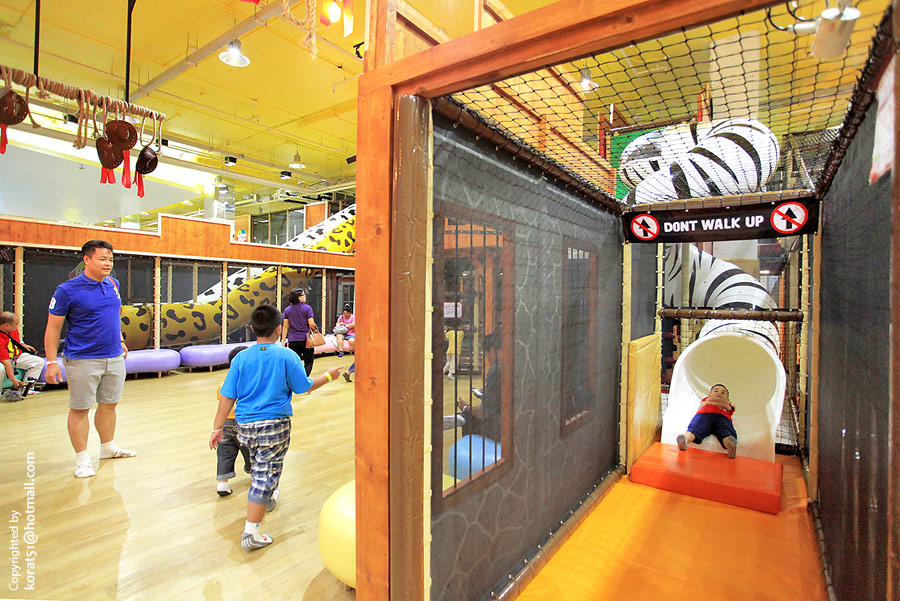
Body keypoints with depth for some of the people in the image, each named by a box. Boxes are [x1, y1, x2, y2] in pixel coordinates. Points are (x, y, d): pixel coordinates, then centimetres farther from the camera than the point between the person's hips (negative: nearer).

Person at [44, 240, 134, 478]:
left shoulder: (113, 284, 6)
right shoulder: (67, 290, -9)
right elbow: (53, 327, -6)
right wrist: (51, 362, -9)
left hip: (114, 358, 5)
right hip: (83, 360, -5)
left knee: (109, 404, 15)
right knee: (80, 409, 4)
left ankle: (108, 447, 31)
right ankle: (82, 459, 16)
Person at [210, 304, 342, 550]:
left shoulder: (241, 358, -2)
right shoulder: (286, 356, -11)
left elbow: (227, 396, -1)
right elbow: (305, 386, -3)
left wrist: (217, 428, 7)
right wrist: (328, 376, 12)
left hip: (245, 426, 5)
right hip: (274, 425, -5)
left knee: (261, 469, 27)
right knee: (265, 476, 2)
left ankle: (267, 500, 51)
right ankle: (250, 533, 7)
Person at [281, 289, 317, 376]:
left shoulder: (287, 310, 7)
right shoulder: (307, 308, -7)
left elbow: (285, 326, 6)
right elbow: (311, 324, -12)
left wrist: (283, 340, 9)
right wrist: (315, 329, 9)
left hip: (292, 340, 4)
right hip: (305, 339, -4)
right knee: (308, 362, 8)